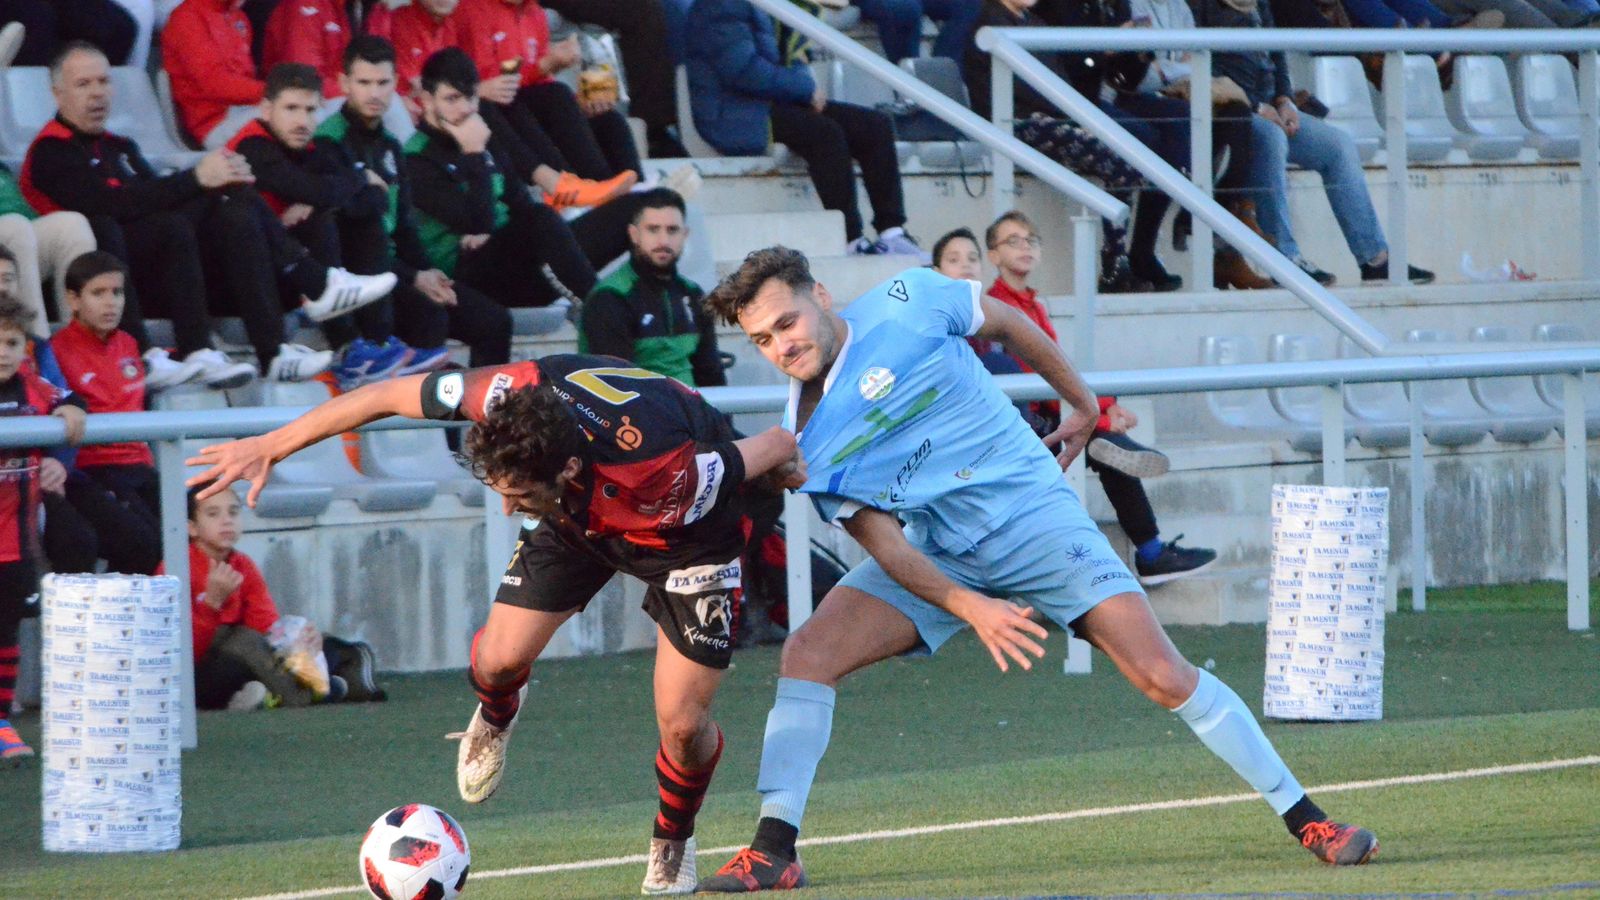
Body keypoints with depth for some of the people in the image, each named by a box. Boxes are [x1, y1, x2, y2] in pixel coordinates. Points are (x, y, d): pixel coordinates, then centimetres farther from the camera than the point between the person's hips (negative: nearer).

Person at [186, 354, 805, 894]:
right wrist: (269, 447, -14)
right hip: (581, 514, 3)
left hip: (691, 532, -3)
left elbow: (780, 447, -27)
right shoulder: (516, 394, -36)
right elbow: (389, 395, -20)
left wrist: (789, 469, -2)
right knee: (499, 659, -11)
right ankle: (495, 716, 27)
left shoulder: (669, 474, -46)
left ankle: (674, 840, 23)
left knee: (683, 724, -10)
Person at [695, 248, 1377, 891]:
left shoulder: (906, 303, -12)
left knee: (1163, 676, -11)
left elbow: (1008, 324, 7)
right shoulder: (805, 439, -7)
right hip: (934, 555, 2)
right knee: (807, 654, -18)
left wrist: (1082, 405, 17)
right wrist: (970, 607, -24)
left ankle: (1306, 821, 0)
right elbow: (881, 542, -10)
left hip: (1032, 514, -2)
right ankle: (773, 852, -14)